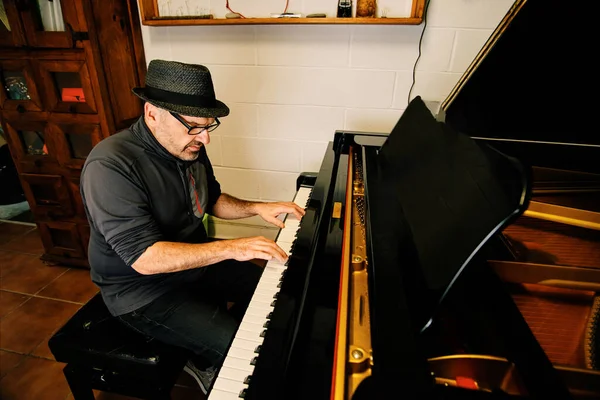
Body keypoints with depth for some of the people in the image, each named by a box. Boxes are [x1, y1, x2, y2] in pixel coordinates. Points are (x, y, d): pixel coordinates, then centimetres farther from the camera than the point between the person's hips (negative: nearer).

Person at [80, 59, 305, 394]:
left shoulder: (190, 147, -4)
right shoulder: (110, 166, -28)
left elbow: (213, 200, 10)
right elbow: (145, 258, -32)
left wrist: (257, 207, -6)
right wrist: (231, 248, -34)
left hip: (194, 259, 8)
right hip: (143, 285, -7)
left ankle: (212, 356, 28)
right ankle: (206, 365, 18)